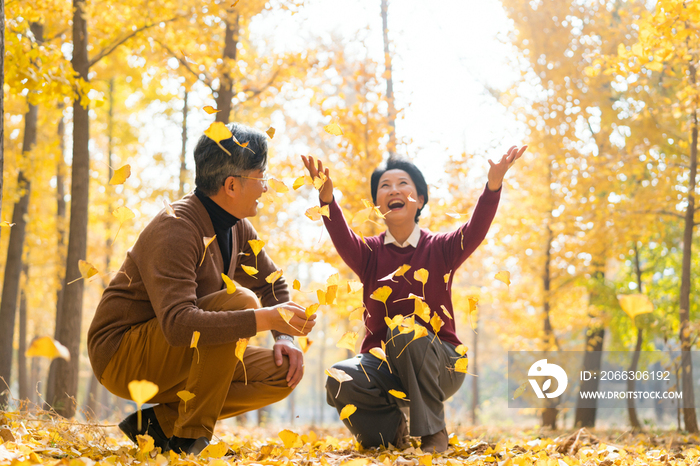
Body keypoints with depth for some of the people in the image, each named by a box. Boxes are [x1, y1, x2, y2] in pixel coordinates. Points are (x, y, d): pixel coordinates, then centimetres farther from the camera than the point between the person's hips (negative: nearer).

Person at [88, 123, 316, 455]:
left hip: (177, 359, 9)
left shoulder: (237, 228, 4)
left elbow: (272, 284, 19)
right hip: (122, 357, -9)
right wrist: (265, 319, -39)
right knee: (238, 301, -28)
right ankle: (190, 437, -17)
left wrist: (285, 337, -1)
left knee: (284, 371, -6)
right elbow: (177, 324, -37)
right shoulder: (175, 228, -24)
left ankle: (160, 422, 0)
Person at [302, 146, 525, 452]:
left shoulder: (440, 249, 1)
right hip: (383, 363, 2)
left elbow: (475, 230, -19)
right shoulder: (369, 253, 4)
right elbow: (342, 239, -18)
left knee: (403, 330, -34)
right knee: (339, 381, -30)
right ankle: (393, 428, 2)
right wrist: (327, 197, -40)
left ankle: (434, 431, -18)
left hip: (439, 365, -1)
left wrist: (493, 184, -39)